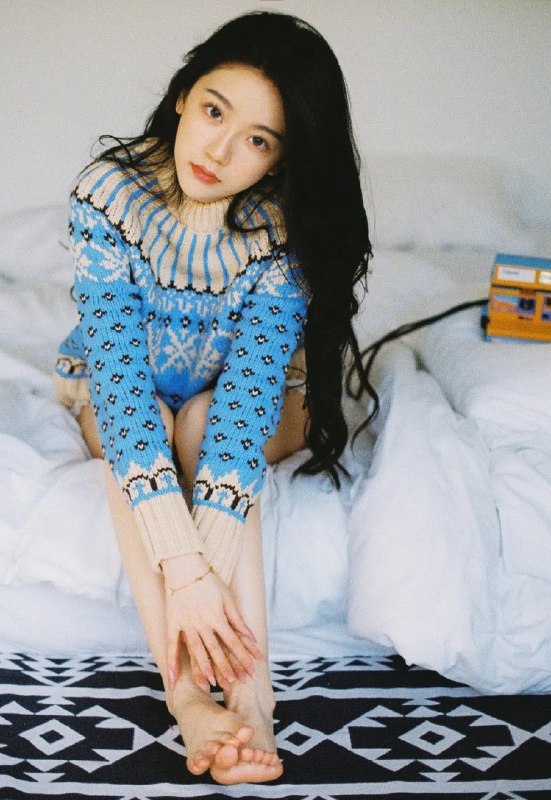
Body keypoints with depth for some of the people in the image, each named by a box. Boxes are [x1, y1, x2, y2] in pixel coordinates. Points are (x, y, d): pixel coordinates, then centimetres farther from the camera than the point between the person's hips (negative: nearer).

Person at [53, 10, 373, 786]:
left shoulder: (288, 227, -26)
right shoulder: (109, 191, -27)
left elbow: (252, 383, -34)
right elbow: (119, 364, -35)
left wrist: (206, 569, -46)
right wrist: (182, 569, -44)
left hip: (237, 401, 0)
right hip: (113, 391, 1)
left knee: (206, 422, -32)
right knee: (137, 425, -31)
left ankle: (248, 690, -38)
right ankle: (188, 694, -38)